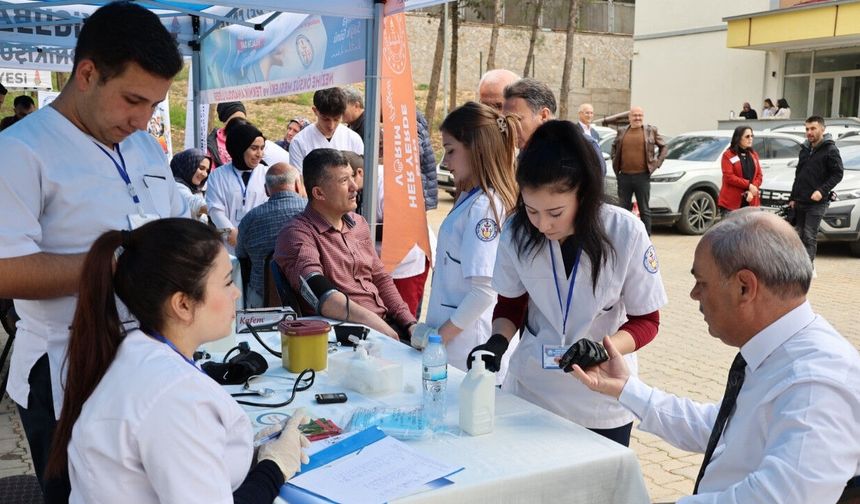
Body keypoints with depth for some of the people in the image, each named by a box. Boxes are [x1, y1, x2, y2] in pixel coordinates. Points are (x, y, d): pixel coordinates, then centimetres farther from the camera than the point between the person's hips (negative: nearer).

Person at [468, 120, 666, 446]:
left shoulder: (626, 233, -20)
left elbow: (645, 320, -9)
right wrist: (499, 340, -19)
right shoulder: (516, 231, -14)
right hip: (530, 393, 2)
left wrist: (605, 348, -29)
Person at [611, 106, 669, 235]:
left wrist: (657, 163, 2)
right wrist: (615, 161, 11)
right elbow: (614, 147, 25)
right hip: (624, 176, 2)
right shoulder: (622, 132, 8)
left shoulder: (651, 131, 3)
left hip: (642, 176, -2)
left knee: (644, 209, 3)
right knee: (623, 208, 8)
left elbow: (664, 147, 11)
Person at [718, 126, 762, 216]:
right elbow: (729, 177, -11)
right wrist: (748, 185, -15)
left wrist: (752, 189, -8)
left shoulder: (754, 154, 16)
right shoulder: (728, 155, -2)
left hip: (750, 202, 5)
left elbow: (759, 175, 11)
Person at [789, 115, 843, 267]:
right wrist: (792, 197, 17)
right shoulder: (805, 149, 14)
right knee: (799, 234, 10)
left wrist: (822, 191, -22)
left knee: (810, 236, -9)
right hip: (800, 202, 7)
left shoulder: (830, 150, -7)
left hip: (816, 203, -7)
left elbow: (837, 174, -11)